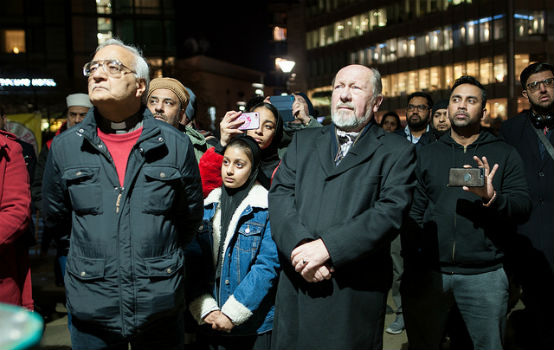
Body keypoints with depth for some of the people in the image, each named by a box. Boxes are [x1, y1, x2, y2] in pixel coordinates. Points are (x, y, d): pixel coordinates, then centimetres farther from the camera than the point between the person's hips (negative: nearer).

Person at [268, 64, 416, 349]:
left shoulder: (396, 151, 1)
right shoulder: (303, 141, 13)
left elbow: (391, 212, -12)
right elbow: (280, 194, 2)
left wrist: (327, 247, -20)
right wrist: (299, 246, -15)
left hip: (356, 292, -3)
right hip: (297, 284, 3)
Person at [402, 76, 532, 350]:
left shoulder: (504, 154, 6)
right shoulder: (427, 154, 10)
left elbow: (524, 207, -3)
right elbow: (413, 212, 6)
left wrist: (492, 198, -24)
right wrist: (411, 264, -3)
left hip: (484, 275, -1)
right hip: (428, 272, 2)